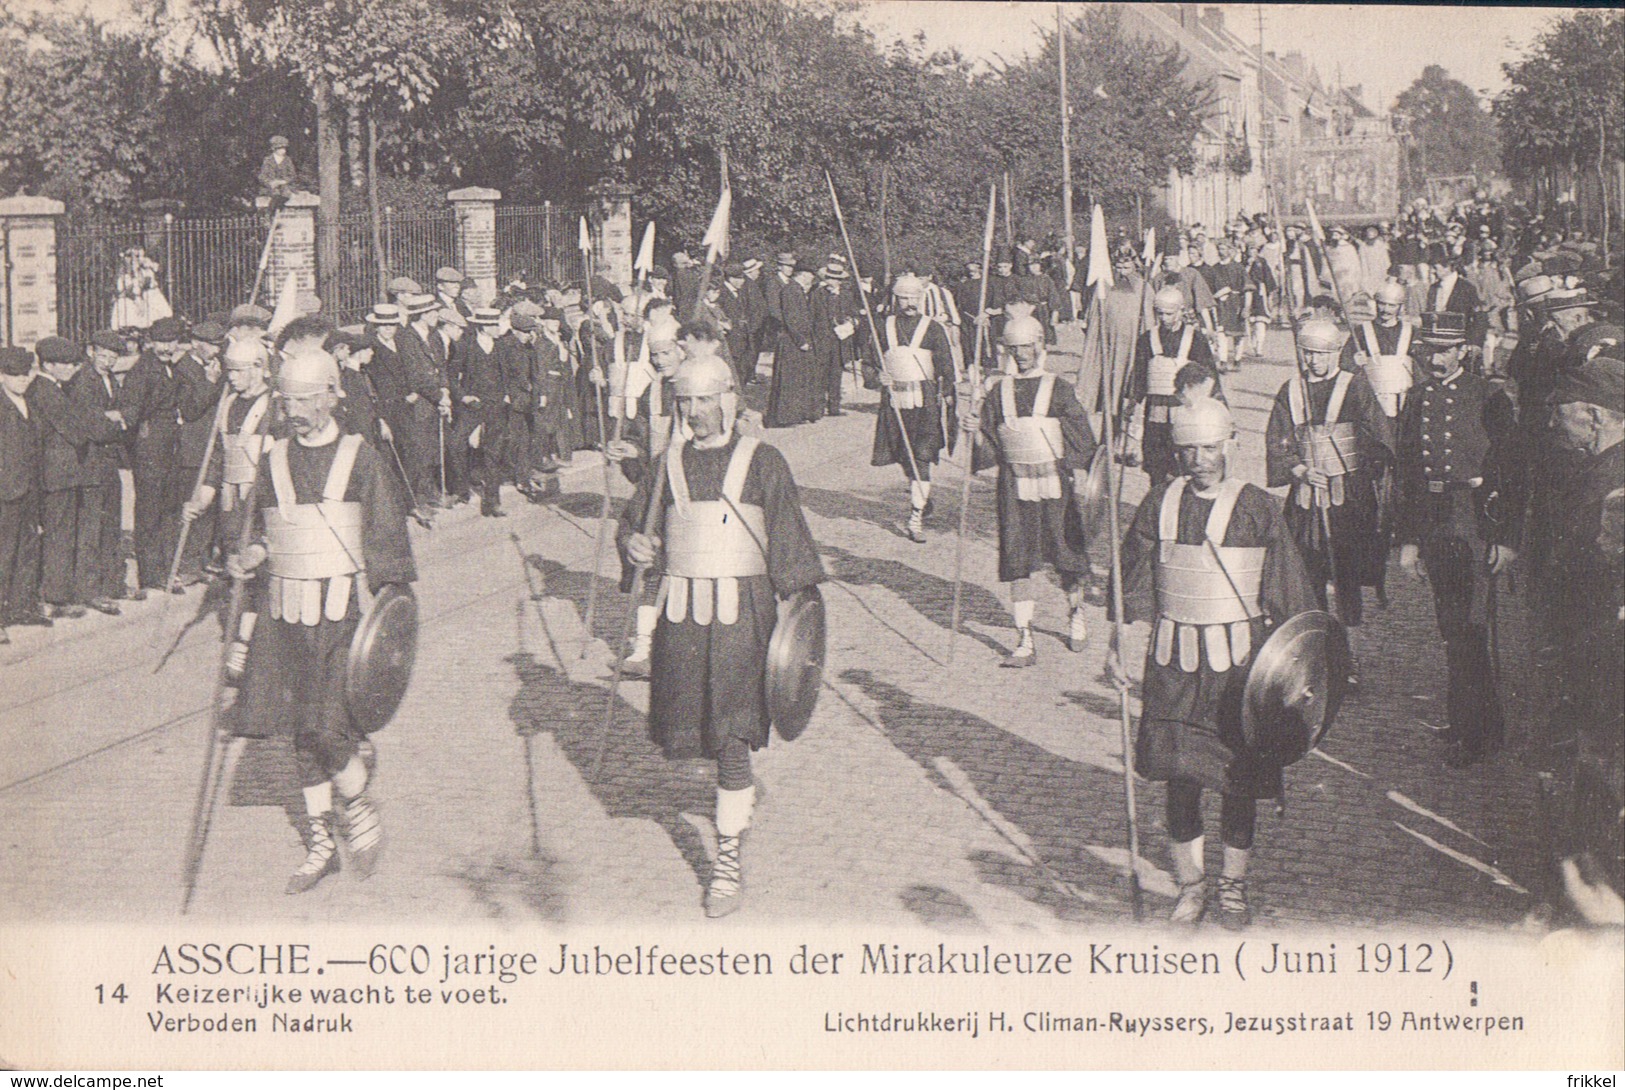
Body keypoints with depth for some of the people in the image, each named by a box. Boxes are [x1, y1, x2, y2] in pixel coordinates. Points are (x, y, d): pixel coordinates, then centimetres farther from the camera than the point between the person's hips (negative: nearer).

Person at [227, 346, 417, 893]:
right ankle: (319, 842, 20)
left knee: (329, 728, -14)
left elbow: (387, 543, 0)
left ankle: (359, 808, 14)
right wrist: (248, 558, -3)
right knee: (302, 732, 8)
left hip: (343, 611, -4)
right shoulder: (274, 462, 9)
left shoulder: (361, 460, -3)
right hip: (285, 616, 4)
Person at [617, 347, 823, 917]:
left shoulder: (762, 463, 0)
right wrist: (633, 542, -6)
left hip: (741, 612, -4)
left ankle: (729, 859, 0)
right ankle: (744, 787, 41)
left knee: (731, 737, -8)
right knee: (686, 732, 10)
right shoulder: (669, 463, 9)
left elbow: (789, 546, 1)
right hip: (679, 613, 4)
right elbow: (633, 521, 18)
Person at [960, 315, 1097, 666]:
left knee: (1066, 554, 5)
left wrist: (1086, 477, -6)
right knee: (1017, 561, -3)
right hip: (1014, 486, 1)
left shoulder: (1058, 390, 0)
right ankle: (1025, 641, 1)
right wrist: (975, 430, -12)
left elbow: (1081, 438, 3)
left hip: (1054, 483, -1)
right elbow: (989, 448, 6)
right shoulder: (998, 392, 6)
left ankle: (1075, 613, 36)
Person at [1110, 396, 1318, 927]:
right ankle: (1190, 884, 17)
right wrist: (1121, 642, 7)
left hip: (1239, 656, -2)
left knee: (1239, 774, 4)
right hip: (1174, 658, 2)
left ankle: (1234, 885, 21)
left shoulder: (1256, 508, -3)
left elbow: (1287, 592, 1)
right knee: (1179, 772, 1)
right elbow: (1135, 581, 11)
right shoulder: (1161, 503, 3)